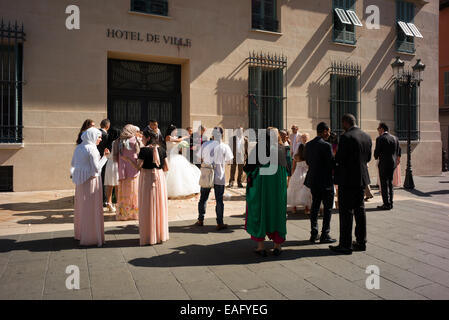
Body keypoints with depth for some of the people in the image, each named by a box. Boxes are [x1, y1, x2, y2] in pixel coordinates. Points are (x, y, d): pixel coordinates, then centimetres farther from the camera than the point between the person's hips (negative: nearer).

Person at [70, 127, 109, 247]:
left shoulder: (78, 147, 8)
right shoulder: (92, 149, -16)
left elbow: (73, 163, 16)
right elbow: (97, 168, -19)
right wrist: (105, 157, -10)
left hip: (80, 181, 8)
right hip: (91, 180, -8)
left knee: (81, 207, 19)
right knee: (91, 208, 0)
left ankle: (80, 233, 32)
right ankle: (91, 237, 7)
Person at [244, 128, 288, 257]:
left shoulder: (259, 146, -5)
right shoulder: (282, 148, 5)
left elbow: (248, 166, -6)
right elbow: (288, 168, 9)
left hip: (261, 183, -3)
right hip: (278, 185, 3)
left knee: (259, 211, 5)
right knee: (277, 211, 12)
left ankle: (260, 246, 7)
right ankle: (277, 245, 17)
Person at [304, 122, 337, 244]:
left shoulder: (308, 145, 5)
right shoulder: (326, 145, -16)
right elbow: (332, 163, -15)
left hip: (313, 180, 7)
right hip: (325, 181, -7)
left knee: (315, 206, 14)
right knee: (327, 208, 4)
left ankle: (314, 234, 18)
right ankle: (325, 235, 7)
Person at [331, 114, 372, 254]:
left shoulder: (346, 137, -17)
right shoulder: (367, 137, 8)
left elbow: (339, 158, -18)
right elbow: (368, 158, 14)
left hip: (348, 179, -8)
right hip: (362, 179, 8)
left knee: (346, 212, -1)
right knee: (359, 210, 15)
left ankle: (345, 245, 4)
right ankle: (361, 242, 23)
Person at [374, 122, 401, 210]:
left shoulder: (380, 139, -12)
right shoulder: (395, 138, 8)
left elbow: (377, 152, -11)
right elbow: (398, 151, 10)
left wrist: (376, 157, 10)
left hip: (384, 163, -7)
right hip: (393, 163, 7)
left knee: (384, 184, -1)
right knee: (390, 183, 15)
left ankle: (386, 204, 0)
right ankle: (390, 203, 19)